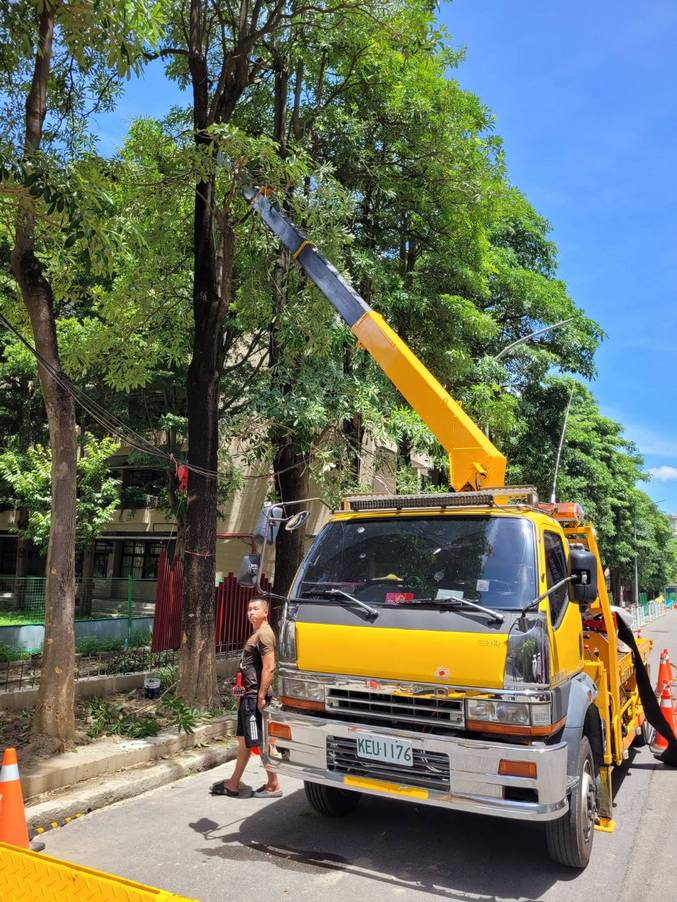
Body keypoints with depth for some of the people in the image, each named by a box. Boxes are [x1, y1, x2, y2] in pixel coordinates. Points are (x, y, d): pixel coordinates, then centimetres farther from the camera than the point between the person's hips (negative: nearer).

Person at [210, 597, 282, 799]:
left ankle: (273, 786, 7)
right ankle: (232, 784, 23)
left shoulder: (264, 634, -14)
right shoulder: (255, 634, 16)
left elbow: (269, 668, -21)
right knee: (244, 741, 15)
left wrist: (261, 696, -23)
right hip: (248, 695, 10)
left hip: (256, 696, -10)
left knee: (262, 742, -3)